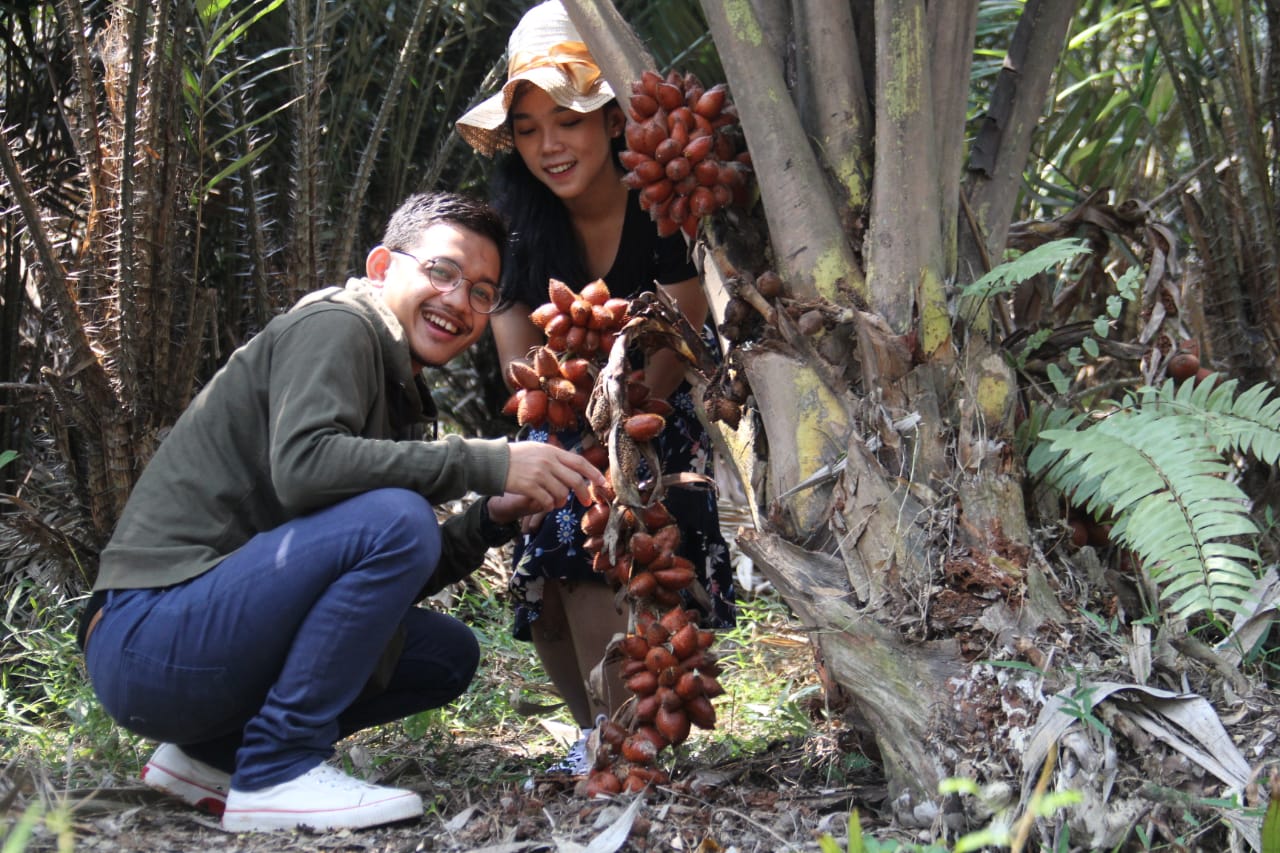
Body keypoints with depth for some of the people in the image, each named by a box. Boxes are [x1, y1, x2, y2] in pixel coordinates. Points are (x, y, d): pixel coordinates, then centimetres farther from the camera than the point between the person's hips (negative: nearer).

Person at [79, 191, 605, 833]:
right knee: (394, 517, -24)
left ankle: (211, 753, 8)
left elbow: (392, 581, 15)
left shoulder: (399, 392, 19)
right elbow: (302, 464, -28)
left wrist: (489, 521, -1)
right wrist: (487, 464, -25)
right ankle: (277, 771, -16)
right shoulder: (335, 325, -7)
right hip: (146, 639, -10)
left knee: (448, 654, 13)